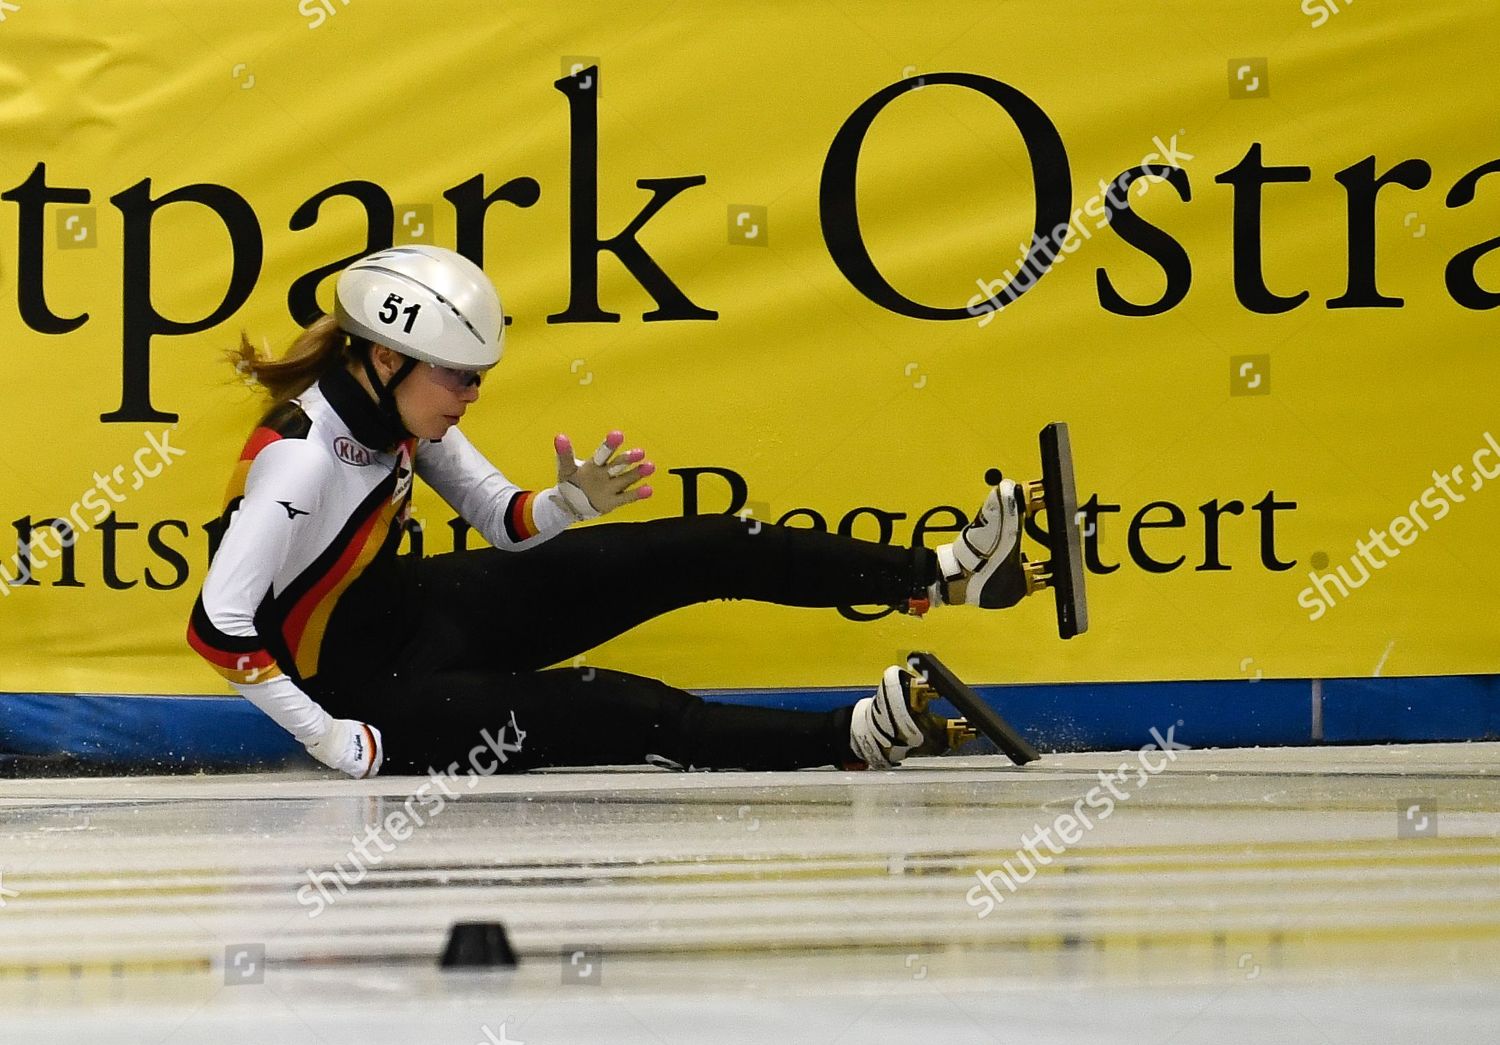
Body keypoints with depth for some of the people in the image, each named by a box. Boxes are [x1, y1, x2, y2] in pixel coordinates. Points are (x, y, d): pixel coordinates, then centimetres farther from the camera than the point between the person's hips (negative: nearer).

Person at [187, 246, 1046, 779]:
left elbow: (508, 523, 6)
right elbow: (218, 628, -35)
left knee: (697, 553, 1)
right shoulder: (302, 458, -31)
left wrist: (573, 503, -17)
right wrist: (337, 743, -31)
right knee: (597, 709, -29)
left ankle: (943, 575, 4)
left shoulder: (400, 413, -5)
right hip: (372, 691, -9)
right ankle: (853, 738, -32)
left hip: (418, 607, 9)